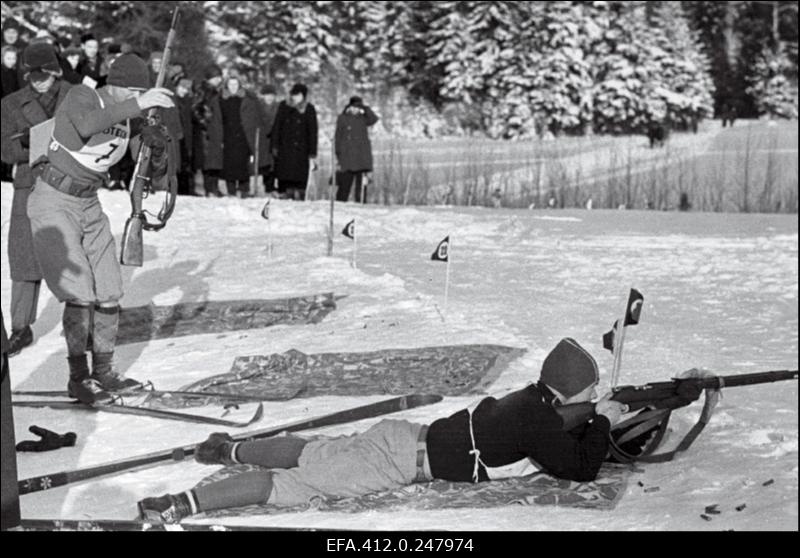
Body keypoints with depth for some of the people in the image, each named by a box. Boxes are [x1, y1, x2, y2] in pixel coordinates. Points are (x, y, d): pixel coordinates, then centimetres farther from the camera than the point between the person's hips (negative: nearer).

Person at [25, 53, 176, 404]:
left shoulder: (132, 121, 0)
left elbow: (157, 181, 2)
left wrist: (159, 151, -18)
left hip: (89, 205, 7)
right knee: (80, 293, -12)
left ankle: (103, 372, 18)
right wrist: (138, 104, -49)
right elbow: (87, 126, -44)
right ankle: (78, 378, -1)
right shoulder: (81, 97, -18)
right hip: (53, 203, -7)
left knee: (109, 294, 4)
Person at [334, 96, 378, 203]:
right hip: (347, 157, -2)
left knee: (361, 184, -1)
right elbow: (338, 138, 4)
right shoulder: (342, 119, 5)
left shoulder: (363, 118, 11)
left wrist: (365, 108, -8)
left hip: (362, 157, 2)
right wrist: (337, 156, 0)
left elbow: (374, 120, -8)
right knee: (345, 184, -3)